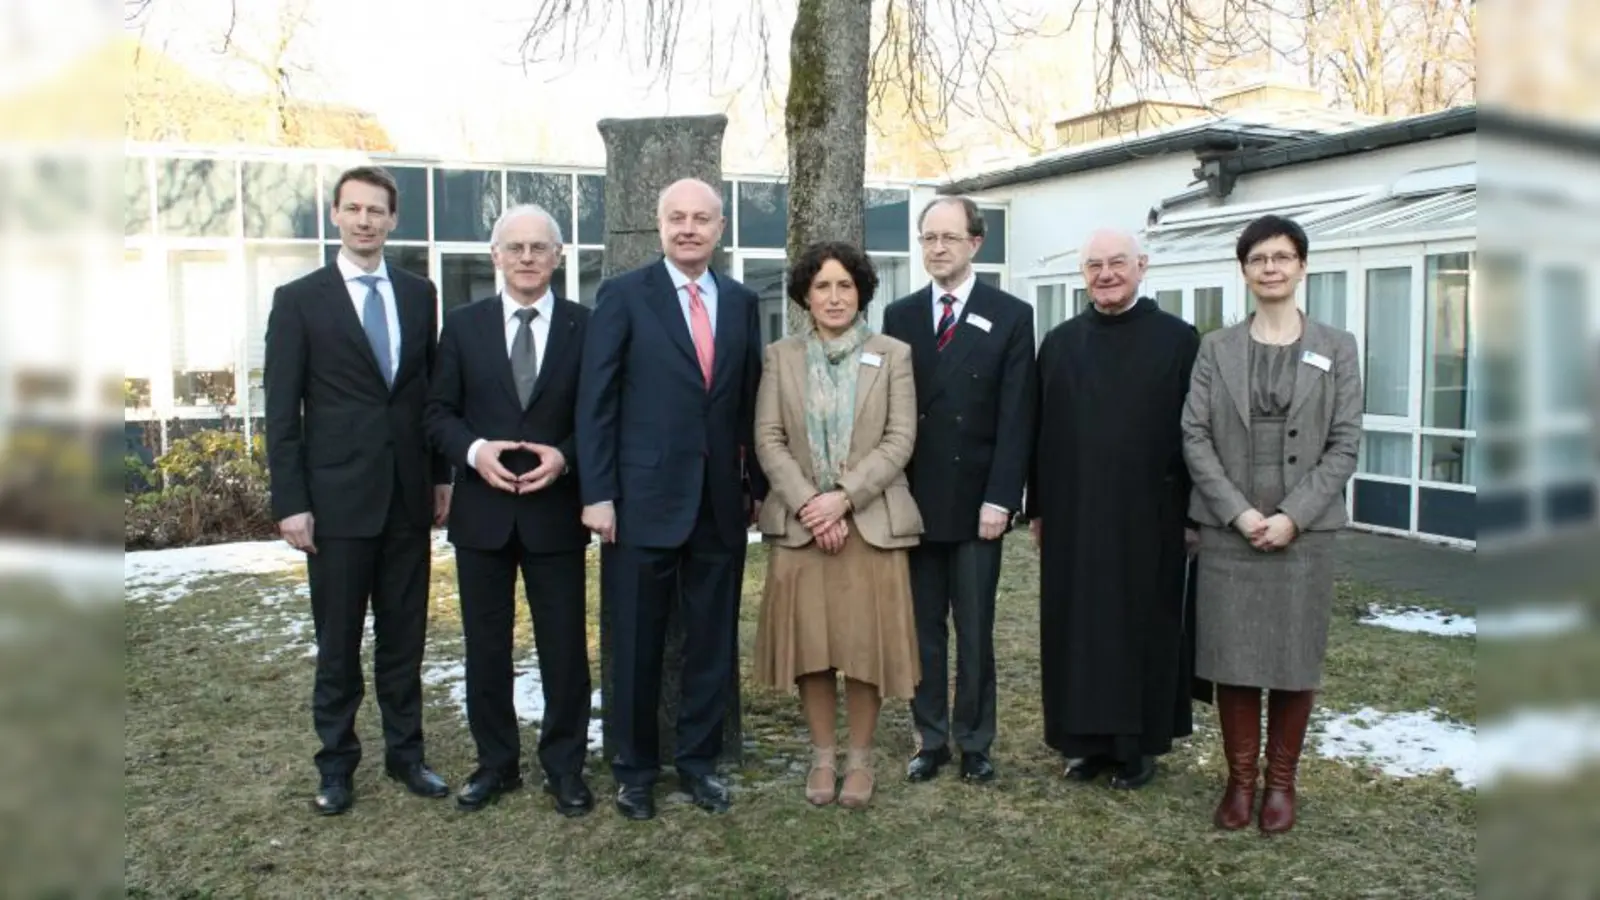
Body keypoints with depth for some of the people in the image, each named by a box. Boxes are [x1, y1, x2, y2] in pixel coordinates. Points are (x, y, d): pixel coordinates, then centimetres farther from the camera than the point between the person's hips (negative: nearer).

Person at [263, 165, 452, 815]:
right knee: (338, 640, 7)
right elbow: (281, 410, -4)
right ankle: (336, 764, 21)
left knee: (404, 634, 11)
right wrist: (290, 503, -9)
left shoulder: (419, 294, 8)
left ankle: (405, 752, 24)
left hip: (409, 494, 3)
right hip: (337, 495, -3)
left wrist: (442, 474, 8)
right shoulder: (299, 299, -3)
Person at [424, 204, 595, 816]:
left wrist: (564, 456, -16)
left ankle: (564, 766, 20)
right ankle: (496, 763, 26)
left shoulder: (585, 327, 1)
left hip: (557, 512, -1)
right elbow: (439, 413, 5)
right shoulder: (463, 326, 6)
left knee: (565, 646, 5)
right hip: (483, 511, 2)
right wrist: (474, 450, -14)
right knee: (486, 646, 11)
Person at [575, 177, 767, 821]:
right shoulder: (622, 296, -2)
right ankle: (634, 769, 24)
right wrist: (597, 494, -10)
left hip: (721, 503, 4)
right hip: (644, 501, -3)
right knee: (637, 645, 7)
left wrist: (757, 483, 9)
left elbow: (749, 401, 12)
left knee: (714, 642, 11)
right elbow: (596, 401, -5)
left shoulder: (741, 302, 10)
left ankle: (699, 761, 27)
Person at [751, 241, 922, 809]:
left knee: (867, 643, 2)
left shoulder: (893, 355, 4)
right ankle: (822, 755, 19)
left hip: (872, 522, -1)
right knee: (811, 644, 4)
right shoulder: (780, 357, 7)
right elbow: (768, 441, 1)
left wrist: (843, 496, -13)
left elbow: (900, 440, -3)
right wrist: (807, 503, -12)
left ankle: (860, 758, 17)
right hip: (800, 523, 1)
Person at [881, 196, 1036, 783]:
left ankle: (975, 743, 18)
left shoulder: (1011, 316, 1)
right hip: (914, 499, 3)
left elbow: (1016, 416, -4)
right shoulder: (900, 316, 9)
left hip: (977, 501, -2)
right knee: (923, 628, 9)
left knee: (975, 630, 6)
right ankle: (930, 739, 20)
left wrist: (1000, 497, -11)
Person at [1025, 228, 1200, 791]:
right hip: (1073, 513, 3)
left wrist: (1193, 513, -6)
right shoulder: (1059, 343, 8)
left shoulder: (1178, 340, -1)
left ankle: (1140, 743, 19)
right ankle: (1088, 739, 21)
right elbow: (1040, 430, 9)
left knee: (1144, 626, 6)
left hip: (1149, 516, -3)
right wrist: (1038, 508, 7)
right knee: (1077, 626, 8)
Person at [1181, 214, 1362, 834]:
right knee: (1231, 661, 5)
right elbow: (1194, 437, 0)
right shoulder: (1216, 349, 6)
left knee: (1294, 661, 7)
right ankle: (1240, 778, 19)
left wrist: (1293, 515, -11)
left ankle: (1281, 781, 21)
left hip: (1303, 533, 0)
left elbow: (1345, 443, -1)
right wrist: (1239, 511, -11)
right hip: (1228, 532, 1)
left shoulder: (1336, 348, 5)